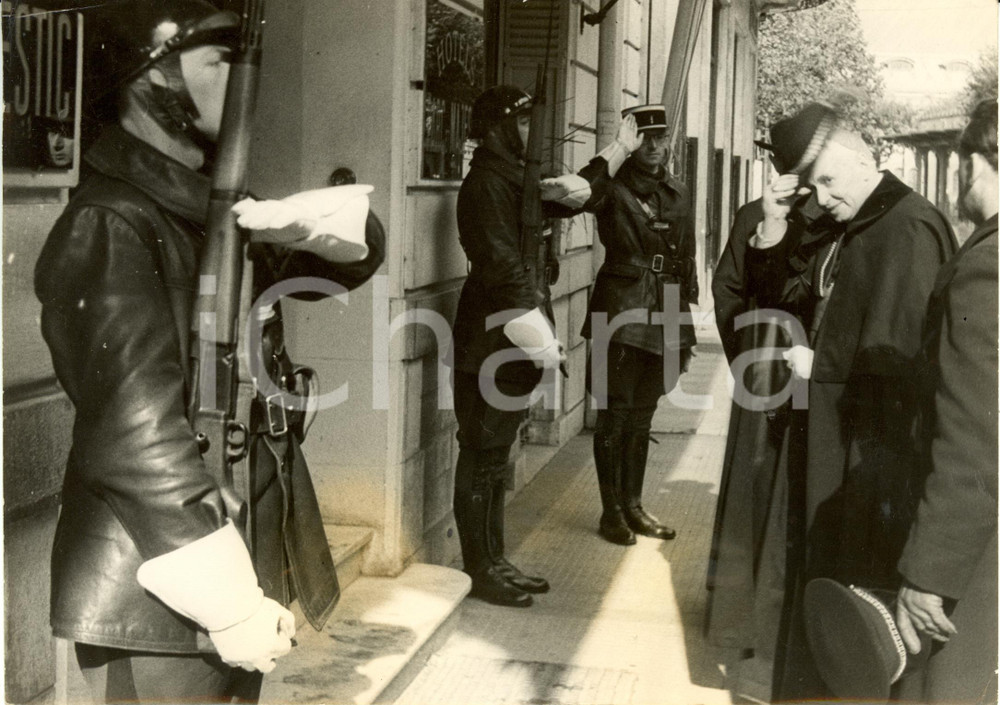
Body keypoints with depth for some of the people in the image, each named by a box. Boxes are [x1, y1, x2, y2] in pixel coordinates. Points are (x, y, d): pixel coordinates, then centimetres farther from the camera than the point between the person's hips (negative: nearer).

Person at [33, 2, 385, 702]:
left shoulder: (212, 209, 11)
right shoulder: (108, 229, -17)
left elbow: (360, 254, 16)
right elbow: (141, 434, -23)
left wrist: (313, 223, -9)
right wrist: (231, 605, -23)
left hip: (243, 562, 8)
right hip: (164, 600, -8)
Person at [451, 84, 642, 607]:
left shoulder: (511, 178, 16)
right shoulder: (487, 181, -13)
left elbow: (565, 199, 34)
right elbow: (500, 265, -21)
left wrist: (618, 152, 38)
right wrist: (539, 338, -21)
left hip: (508, 344, 10)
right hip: (491, 343, -10)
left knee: (494, 456, 14)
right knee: (483, 456, -2)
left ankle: (493, 563, 22)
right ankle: (480, 571, 6)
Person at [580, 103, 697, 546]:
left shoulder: (676, 194, 13)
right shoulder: (614, 190, -5)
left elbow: (687, 263, 17)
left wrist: (685, 328, 16)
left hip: (665, 315, 6)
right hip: (622, 312, -6)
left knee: (641, 418, 14)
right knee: (615, 414, 0)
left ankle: (633, 505, 23)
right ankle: (612, 511, 9)